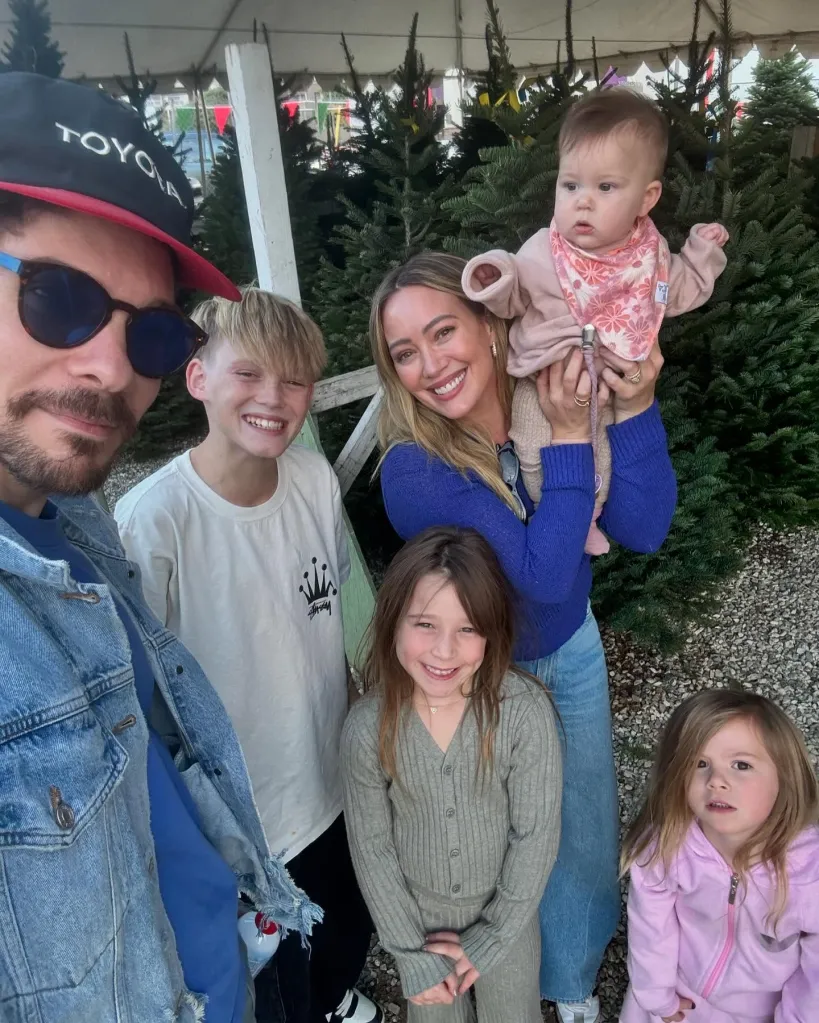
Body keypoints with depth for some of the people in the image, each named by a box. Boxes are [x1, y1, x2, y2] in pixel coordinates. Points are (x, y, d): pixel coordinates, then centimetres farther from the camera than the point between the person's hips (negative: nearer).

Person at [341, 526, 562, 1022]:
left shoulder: (526, 713, -29)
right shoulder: (369, 727, -25)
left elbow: (537, 834, -18)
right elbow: (371, 844, -12)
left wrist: (490, 938, -11)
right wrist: (412, 952, -8)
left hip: (507, 908, 0)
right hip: (417, 908, 1)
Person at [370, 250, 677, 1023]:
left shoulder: (558, 392, -17)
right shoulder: (413, 468, -29)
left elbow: (642, 531, -19)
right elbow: (543, 574, -32)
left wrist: (632, 410, -30)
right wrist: (568, 439, -33)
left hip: (572, 650, 4)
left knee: (586, 820, 21)